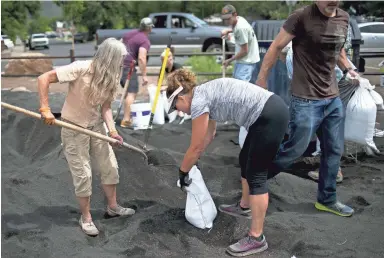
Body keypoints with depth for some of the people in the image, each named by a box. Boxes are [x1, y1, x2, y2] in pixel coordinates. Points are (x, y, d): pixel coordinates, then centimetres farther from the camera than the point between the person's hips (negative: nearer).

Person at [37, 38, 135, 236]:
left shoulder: (111, 78, -6)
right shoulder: (80, 69, -26)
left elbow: (105, 107, -6)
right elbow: (43, 79, -24)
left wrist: (111, 130, -21)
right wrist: (45, 109, -29)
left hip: (96, 126, 6)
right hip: (74, 129, -6)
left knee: (110, 167, 11)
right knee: (83, 174, 0)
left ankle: (113, 207, 32)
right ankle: (86, 217, 20)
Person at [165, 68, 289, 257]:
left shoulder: (198, 101, -10)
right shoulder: (205, 94, 18)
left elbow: (196, 147, -3)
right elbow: (209, 134, 30)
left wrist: (182, 172, 12)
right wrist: (191, 162, 37)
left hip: (270, 118, -10)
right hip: (273, 111, 10)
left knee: (256, 175, -3)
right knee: (246, 161, 24)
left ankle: (257, 238, 4)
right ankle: (245, 207, 44)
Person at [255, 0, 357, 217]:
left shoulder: (344, 18, 7)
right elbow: (276, 47, -6)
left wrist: (348, 70, 12)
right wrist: (262, 79, -3)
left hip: (334, 98, 7)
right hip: (306, 101, -7)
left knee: (334, 151, 12)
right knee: (295, 150, -2)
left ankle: (327, 200, 28)